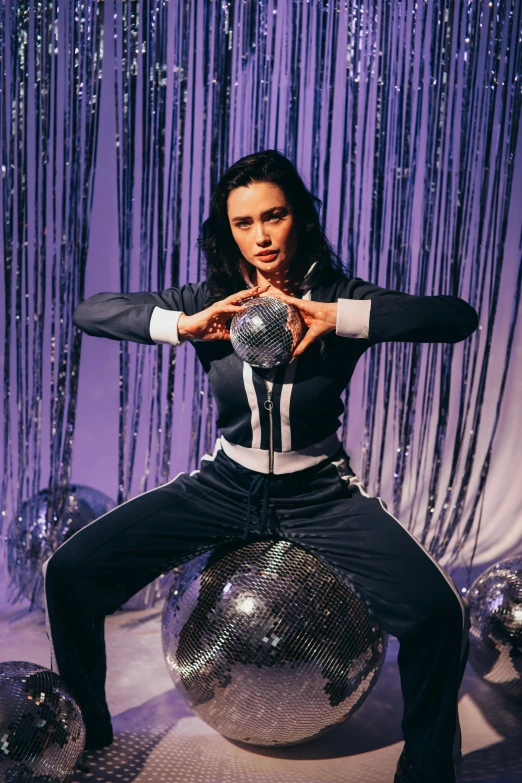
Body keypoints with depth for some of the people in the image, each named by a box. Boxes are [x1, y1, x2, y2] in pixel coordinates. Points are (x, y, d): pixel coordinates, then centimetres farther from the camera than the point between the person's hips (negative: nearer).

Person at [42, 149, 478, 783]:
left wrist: (337, 318, -32)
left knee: (440, 614, -22)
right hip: (225, 487, 2)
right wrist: (184, 325, -25)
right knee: (68, 574, -10)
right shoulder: (211, 300, -3)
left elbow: (460, 317, -21)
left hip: (318, 494, -1)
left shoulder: (337, 300, -8)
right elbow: (88, 310, -8)